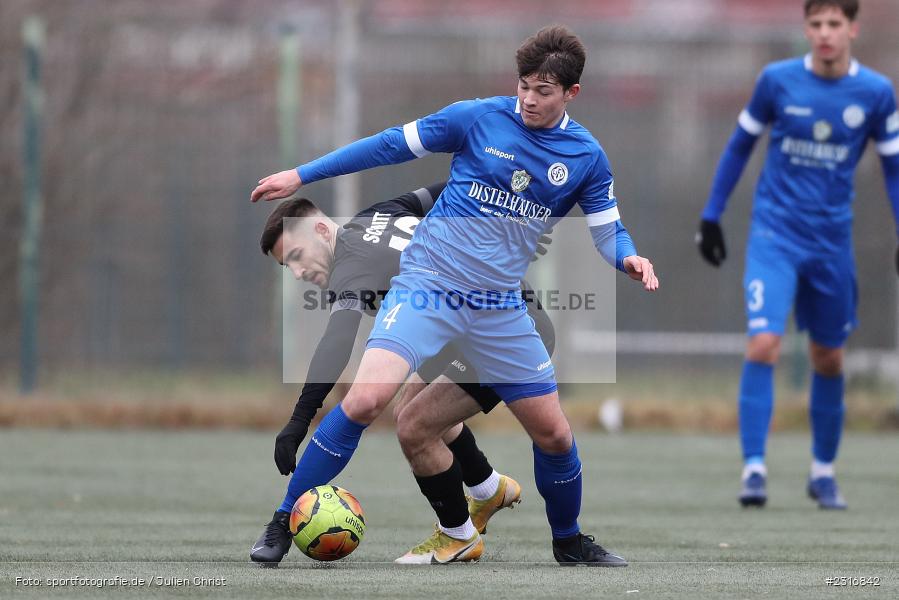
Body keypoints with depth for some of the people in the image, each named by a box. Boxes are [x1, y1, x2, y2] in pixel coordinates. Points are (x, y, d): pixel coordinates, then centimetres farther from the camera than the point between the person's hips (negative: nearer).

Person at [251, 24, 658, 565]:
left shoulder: (586, 156, 2)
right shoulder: (478, 119, -5)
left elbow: (608, 230, 8)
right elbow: (393, 145, 1)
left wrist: (628, 258, -17)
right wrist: (301, 176, 1)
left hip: (499, 307, 3)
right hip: (427, 285, -3)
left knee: (553, 433, 6)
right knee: (367, 398, -23)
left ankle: (569, 542, 33)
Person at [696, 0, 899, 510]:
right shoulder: (777, 81, -5)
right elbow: (741, 145, 8)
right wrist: (712, 215, 8)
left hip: (832, 242, 2)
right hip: (775, 234, -2)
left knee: (829, 360, 11)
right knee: (763, 344, -17)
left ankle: (824, 471, 28)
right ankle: (754, 469, -14)